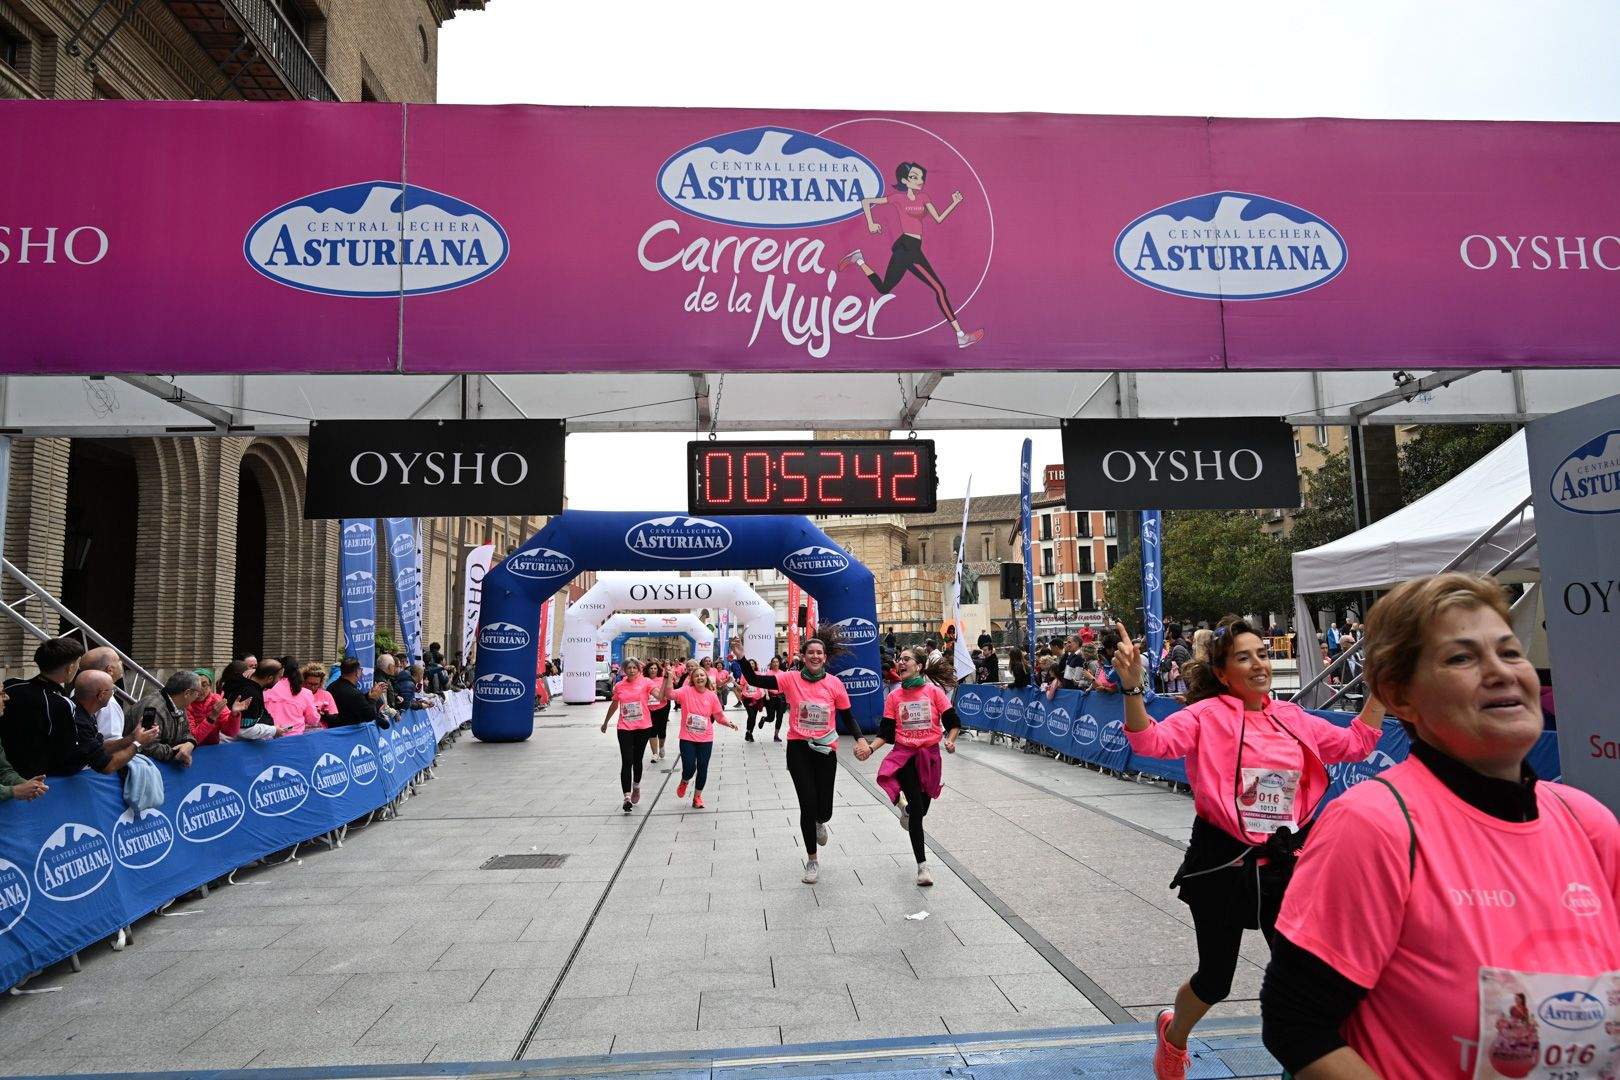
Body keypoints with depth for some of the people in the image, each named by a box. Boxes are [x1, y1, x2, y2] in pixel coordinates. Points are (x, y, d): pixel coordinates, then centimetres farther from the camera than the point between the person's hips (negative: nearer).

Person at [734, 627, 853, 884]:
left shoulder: (834, 684, -5)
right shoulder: (791, 679, -6)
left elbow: (848, 718, 3)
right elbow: (754, 679, -10)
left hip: (826, 750, 1)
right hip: (798, 749, -1)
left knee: (823, 811, 3)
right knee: (808, 804, -4)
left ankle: (819, 823, 45)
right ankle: (812, 861, 17)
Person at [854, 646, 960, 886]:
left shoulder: (934, 691, -4)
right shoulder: (894, 697, 1)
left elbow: (953, 722, -3)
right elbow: (886, 732, 1)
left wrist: (950, 740, -21)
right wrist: (870, 748, -14)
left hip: (930, 755, 1)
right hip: (904, 754, 0)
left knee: (922, 807, 13)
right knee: (917, 807, -10)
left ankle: (907, 811, 52)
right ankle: (922, 865, -2)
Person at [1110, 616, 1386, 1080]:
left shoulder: (1293, 719, 6)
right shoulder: (1207, 715, -10)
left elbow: (1356, 743, 15)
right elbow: (1150, 741, -24)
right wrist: (1131, 686, -40)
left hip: (1282, 861, 4)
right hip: (1222, 862, -4)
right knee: (1215, 979, 10)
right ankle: (1173, 1035, 42)